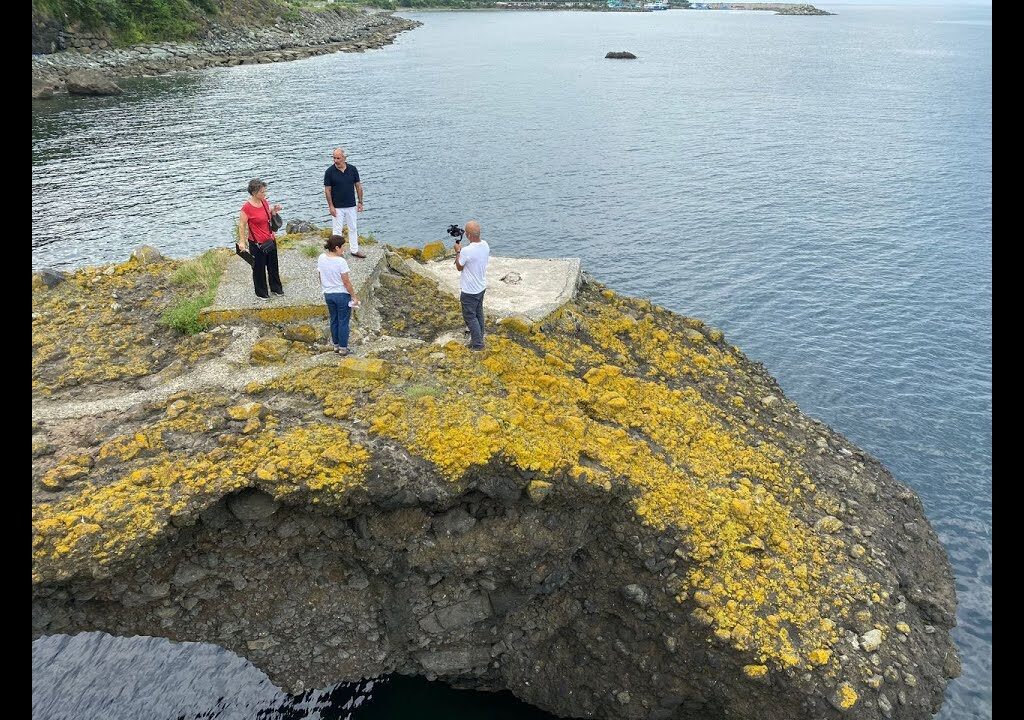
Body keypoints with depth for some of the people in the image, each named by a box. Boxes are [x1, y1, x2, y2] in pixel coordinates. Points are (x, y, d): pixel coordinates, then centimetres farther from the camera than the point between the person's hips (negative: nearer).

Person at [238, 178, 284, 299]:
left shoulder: (264, 201, -1)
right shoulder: (247, 207, -22)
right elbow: (241, 225, -17)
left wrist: (274, 210, -3)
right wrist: (242, 241, -21)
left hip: (270, 240, 7)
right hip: (257, 243, -7)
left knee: (273, 265, 20)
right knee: (259, 268, 10)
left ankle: (276, 287, 39)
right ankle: (261, 292, 28)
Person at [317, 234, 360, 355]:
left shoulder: (321, 258, -4)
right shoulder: (340, 261, -22)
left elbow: (321, 278, 6)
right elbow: (346, 282, -18)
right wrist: (354, 297, -9)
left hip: (328, 294, 6)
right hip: (342, 295, -6)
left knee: (334, 320, 19)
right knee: (343, 321, 7)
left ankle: (336, 345, 29)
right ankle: (343, 348, 14)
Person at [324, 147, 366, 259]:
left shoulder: (353, 169, -3)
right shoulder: (330, 172, -10)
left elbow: (358, 186, 5)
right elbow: (327, 190, -7)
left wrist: (360, 202, 2)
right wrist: (331, 206, -11)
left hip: (351, 206, 3)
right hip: (337, 207, -3)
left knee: (353, 228, 13)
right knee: (337, 230, 3)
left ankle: (355, 250, 25)